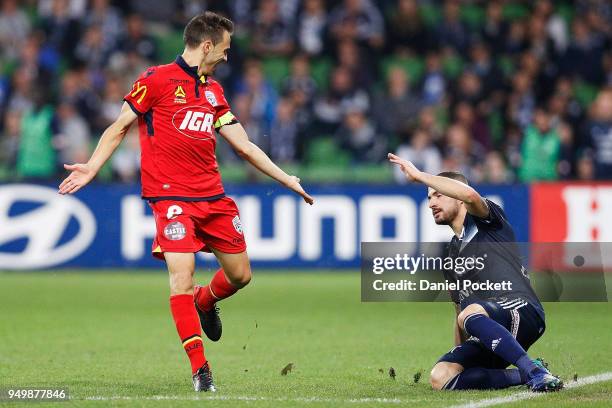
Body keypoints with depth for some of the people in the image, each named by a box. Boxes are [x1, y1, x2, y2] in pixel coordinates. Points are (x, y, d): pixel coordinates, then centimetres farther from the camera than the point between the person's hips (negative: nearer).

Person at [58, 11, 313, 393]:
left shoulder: (213, 91, 16)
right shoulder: (156, 80, -4)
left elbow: (244, 145, 19)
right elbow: (120, 127, 0)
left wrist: (285, 178, 18)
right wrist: (91, 168, -11)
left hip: (213, 195, 6)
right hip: (172, 196, -6)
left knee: (240, 275, 8)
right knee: (183, 276, -16)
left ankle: (205, 303, 42)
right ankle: (200, 369, -11)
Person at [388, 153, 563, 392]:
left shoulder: (486, 221, 8)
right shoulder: (451, 256, 29)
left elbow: (470, 195, -17)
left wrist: (419, 176, -11)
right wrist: (459, 357, 24)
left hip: (522, 311, -7)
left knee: (470, 314, -39)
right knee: (440, 377, -18)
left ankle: (535, 372, -37)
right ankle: (524, 375, -12)